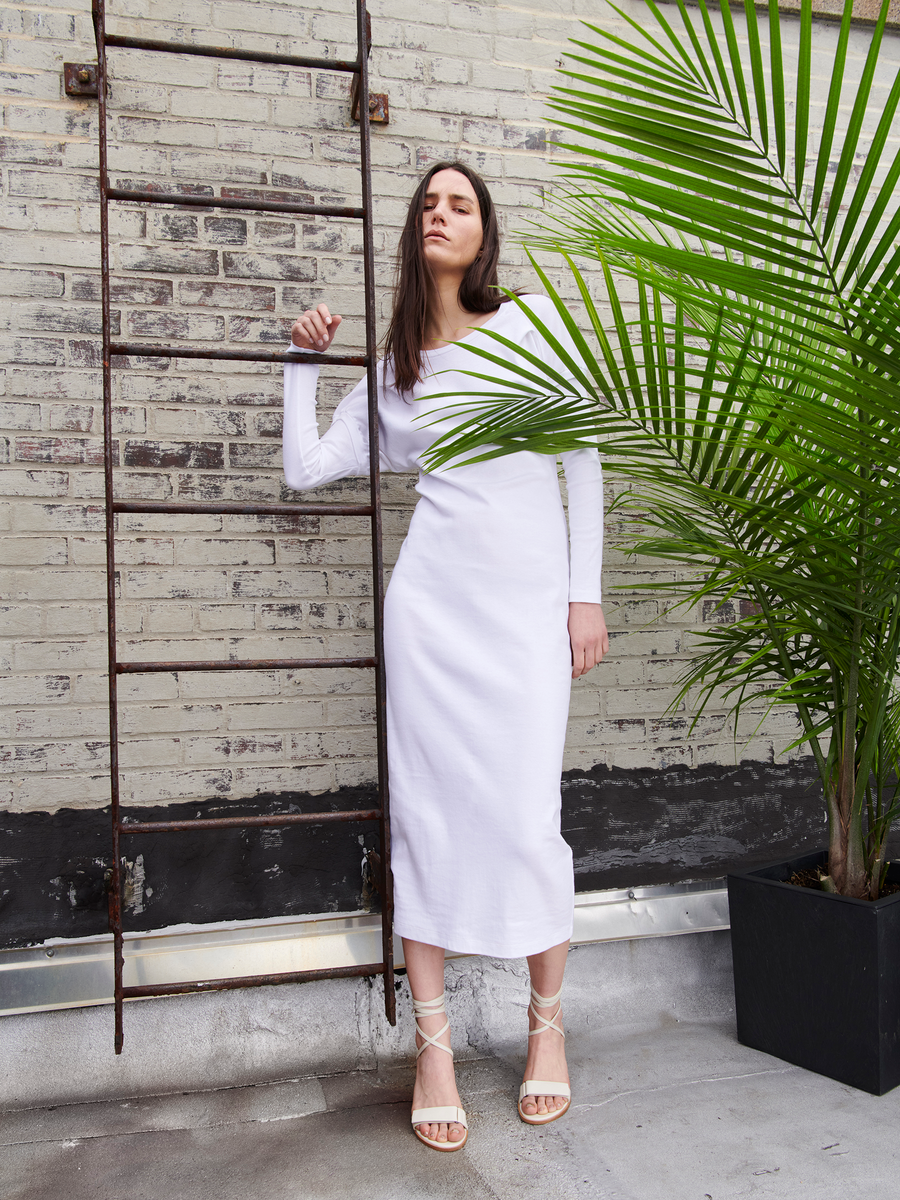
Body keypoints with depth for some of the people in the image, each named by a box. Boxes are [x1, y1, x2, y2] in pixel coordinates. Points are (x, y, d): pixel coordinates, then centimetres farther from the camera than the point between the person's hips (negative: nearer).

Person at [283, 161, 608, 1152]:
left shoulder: (532, 320, 8)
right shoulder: (391, 366, 14)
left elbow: (582, 461, 5)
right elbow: (305, 468, 12)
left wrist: (585, 593, 0)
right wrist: (303, 360, 14)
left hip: (532, 600, -1)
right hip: (434, 600, 2)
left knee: (527, 815, -3)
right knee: (426, 809, 1)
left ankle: (547, 1020, 22)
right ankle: (433, 1043, 16)